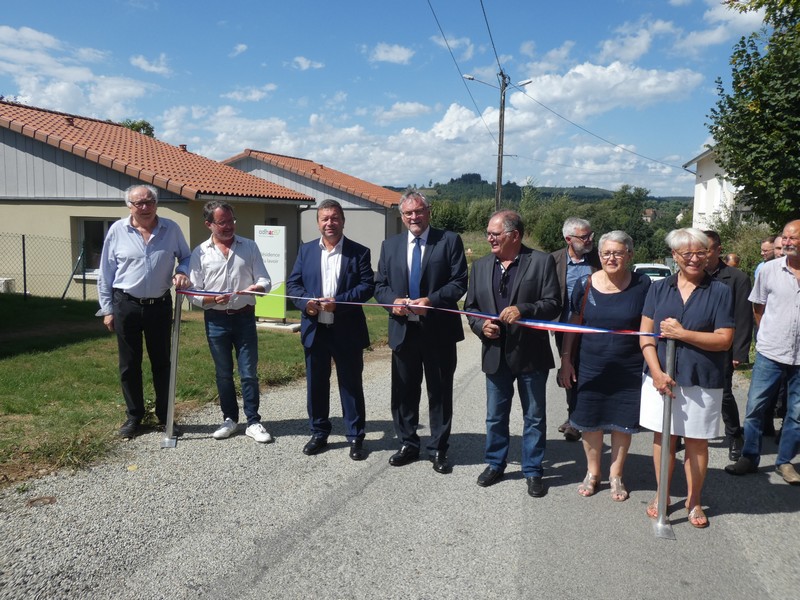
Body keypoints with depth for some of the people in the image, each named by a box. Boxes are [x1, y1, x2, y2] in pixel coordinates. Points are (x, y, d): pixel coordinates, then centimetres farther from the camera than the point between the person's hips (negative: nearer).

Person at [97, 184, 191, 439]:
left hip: (160, 305, 1)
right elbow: (105, 272, 2)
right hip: (126, 305, 0)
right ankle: (134, 416, 23)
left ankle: (164, 416, 20)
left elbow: (186, 257, 12)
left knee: (162, 363, 9)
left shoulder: (171, 229, -1)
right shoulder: (117, 230, -3)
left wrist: (182, 272, -12)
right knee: (129, 365, 9)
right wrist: (107, 309, 1)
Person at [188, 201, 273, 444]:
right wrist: (212, 299, -20)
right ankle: (230, 418, 25)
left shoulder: (249, 247, 3)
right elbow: (194, 293, 0)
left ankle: (253, 422, 10)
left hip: (244, 317, 0)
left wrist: (258, 287, -23)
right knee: (223, 373, 11)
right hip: (216, 320, 1)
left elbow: (265, 280, 1)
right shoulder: (200, 252, 1)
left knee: (249, 372, 1)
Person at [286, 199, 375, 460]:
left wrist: (339, 302, -21)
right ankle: (319, 433, 27)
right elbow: (293, 283, 7)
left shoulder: (359, 252, -1)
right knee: (316, 384, 12)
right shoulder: (306, 250, 9)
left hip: (347, 330, -3)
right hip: (315, 329, 3)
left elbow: (367, 285, -8)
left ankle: (355, 436, 18)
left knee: (351, 384, 6)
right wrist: (306, 302, -14)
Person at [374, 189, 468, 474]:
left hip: (439, 330, -3)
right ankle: (408, 444, 28)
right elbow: (380, 285, 10)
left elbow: (459, 282, -7)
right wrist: (393, 301, -11)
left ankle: (438, 449, 21)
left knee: (440, 392, 7)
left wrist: (431, 300, -21)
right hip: (403, 329, 3)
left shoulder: (449, 240, -1)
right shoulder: (390, 245, 10)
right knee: (403, 392, 11)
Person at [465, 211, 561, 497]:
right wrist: (480, 325, -9)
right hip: (495, 353, 4)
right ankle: (495, 464, 33)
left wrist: (524, 310, -25)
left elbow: (553, 303, -9)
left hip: (531, 354, -3)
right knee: (495, 416, 15)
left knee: (534, 417, 9)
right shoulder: (480, 266, 7)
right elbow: (470, 306, 10)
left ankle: (533, 471, 24)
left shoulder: (541, 262, -6)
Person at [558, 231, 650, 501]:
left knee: (622, 423, 10)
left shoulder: (642, 285, -5)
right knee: (590, 421, 10)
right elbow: (573, 325, 5)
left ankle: (616, 475, 30)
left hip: (628, 370, -1)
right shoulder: (585, 285, -1)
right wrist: (566, 360, 3)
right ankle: (592, 472, 31)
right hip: (591, 367, 1)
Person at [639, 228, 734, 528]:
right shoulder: (659, 288, 5)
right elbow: (646, 336, 1)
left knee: (696, 442, 9)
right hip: (662, 377, 2)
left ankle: (694, 501, 25)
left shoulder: (720, 292, -1)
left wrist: (682, 333, -16)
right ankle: (662, 495, 25)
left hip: (703, 381, -1)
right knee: (663, 438, 10)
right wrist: (656, 372, -10)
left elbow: (724, 340, -7)